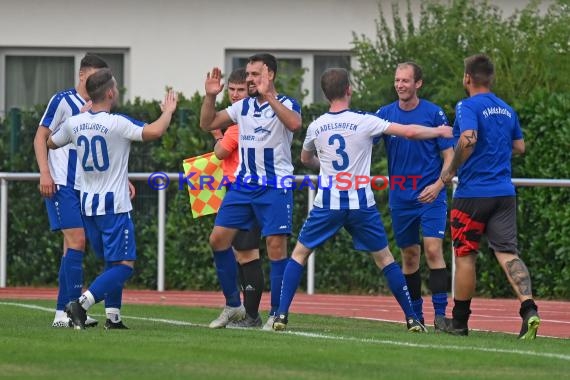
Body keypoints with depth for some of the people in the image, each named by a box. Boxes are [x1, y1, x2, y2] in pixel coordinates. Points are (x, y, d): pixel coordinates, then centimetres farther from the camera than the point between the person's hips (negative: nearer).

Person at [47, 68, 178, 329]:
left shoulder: (74, 123, 2)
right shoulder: (116, 124, -16)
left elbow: (50, 143, 21)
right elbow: (154, 132, -25)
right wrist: (168, 111, -6)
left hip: (88, 204, 7)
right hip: (114, 205, -7)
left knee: (112, 263, 19)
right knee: (124, 264, -6)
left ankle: (113, 317, 13)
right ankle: (82, 303, -22)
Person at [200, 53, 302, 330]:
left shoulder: (285, 104, -5)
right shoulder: (243, 107, 13)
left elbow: (295, 124, -28)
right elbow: (207, 124, 16)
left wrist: (269, 97, -32)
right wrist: (210, 97, 1)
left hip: (275, 186, -6)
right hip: (244, 183, 6)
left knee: (276, 248, -9)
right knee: (218, 239, 1)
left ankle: (276, 314, -2)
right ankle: (233, 306, 12)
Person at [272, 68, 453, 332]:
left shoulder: (315, 127, 2)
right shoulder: (364, 122, -7)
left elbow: (306, 159, 23)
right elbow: (409, 132, -9)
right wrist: (440, 132, 9)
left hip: (327, 202, 1)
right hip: (361, 204, -1)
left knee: (299, 254, 12)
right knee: (384, 258, 12)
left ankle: (282, 315, -2)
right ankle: (412, 318, 11)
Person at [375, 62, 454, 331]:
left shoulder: (433, 113, -3)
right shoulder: (384, 114, 4)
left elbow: (449, 155, -1)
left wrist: (438, 185, -15)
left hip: (430, 196, -3)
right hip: (400, 197, 3)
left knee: (433, 250, -14)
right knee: (409, 256, 8)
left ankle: (440, 314, -13)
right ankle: (415, 316, 18)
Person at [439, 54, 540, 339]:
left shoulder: (468, 107, -10)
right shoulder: (507, 110, 12)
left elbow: (468, 138, -27)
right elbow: (519, 147, 21)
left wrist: (451, 170, -14)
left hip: (473, 193, -5)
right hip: (504, 193, 5)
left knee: (465, 256, 8)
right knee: (507, 253, -1)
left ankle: (459, 321, 17)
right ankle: (529, 309, -23)